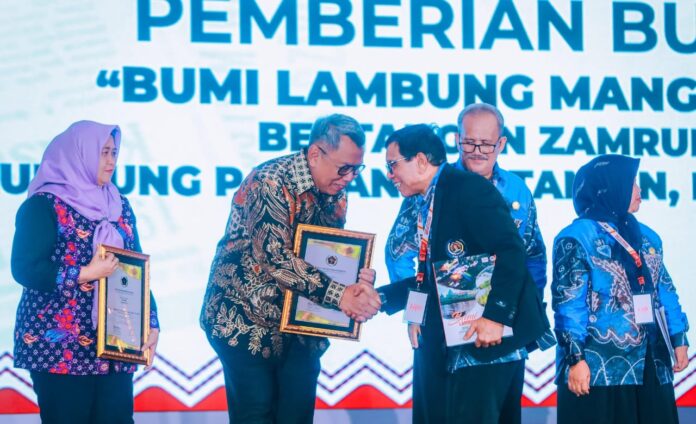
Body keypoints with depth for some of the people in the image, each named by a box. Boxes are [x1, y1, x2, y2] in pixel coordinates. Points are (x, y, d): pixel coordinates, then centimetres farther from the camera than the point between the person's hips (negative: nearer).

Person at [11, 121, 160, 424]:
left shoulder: (120, 206, 15)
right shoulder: (44, 205, -4)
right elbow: (25, 269, -12)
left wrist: (151, 323, 4)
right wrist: (87, 274, -17)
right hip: (60, 346, -5)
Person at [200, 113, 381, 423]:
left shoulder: (336, 194, 4)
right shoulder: (270, 183, -20)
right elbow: (277, 259, -28)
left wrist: (360, 278, -12)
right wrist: (339, 296, -31)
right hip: (247, 320, -7)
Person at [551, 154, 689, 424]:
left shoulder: (646, 237, 14)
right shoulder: (577, 238, -7)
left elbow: (665, 292, 18)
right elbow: (568, 304, -12)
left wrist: (679, 338, 13)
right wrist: (576, 358, -17)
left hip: (651, 364, 7)